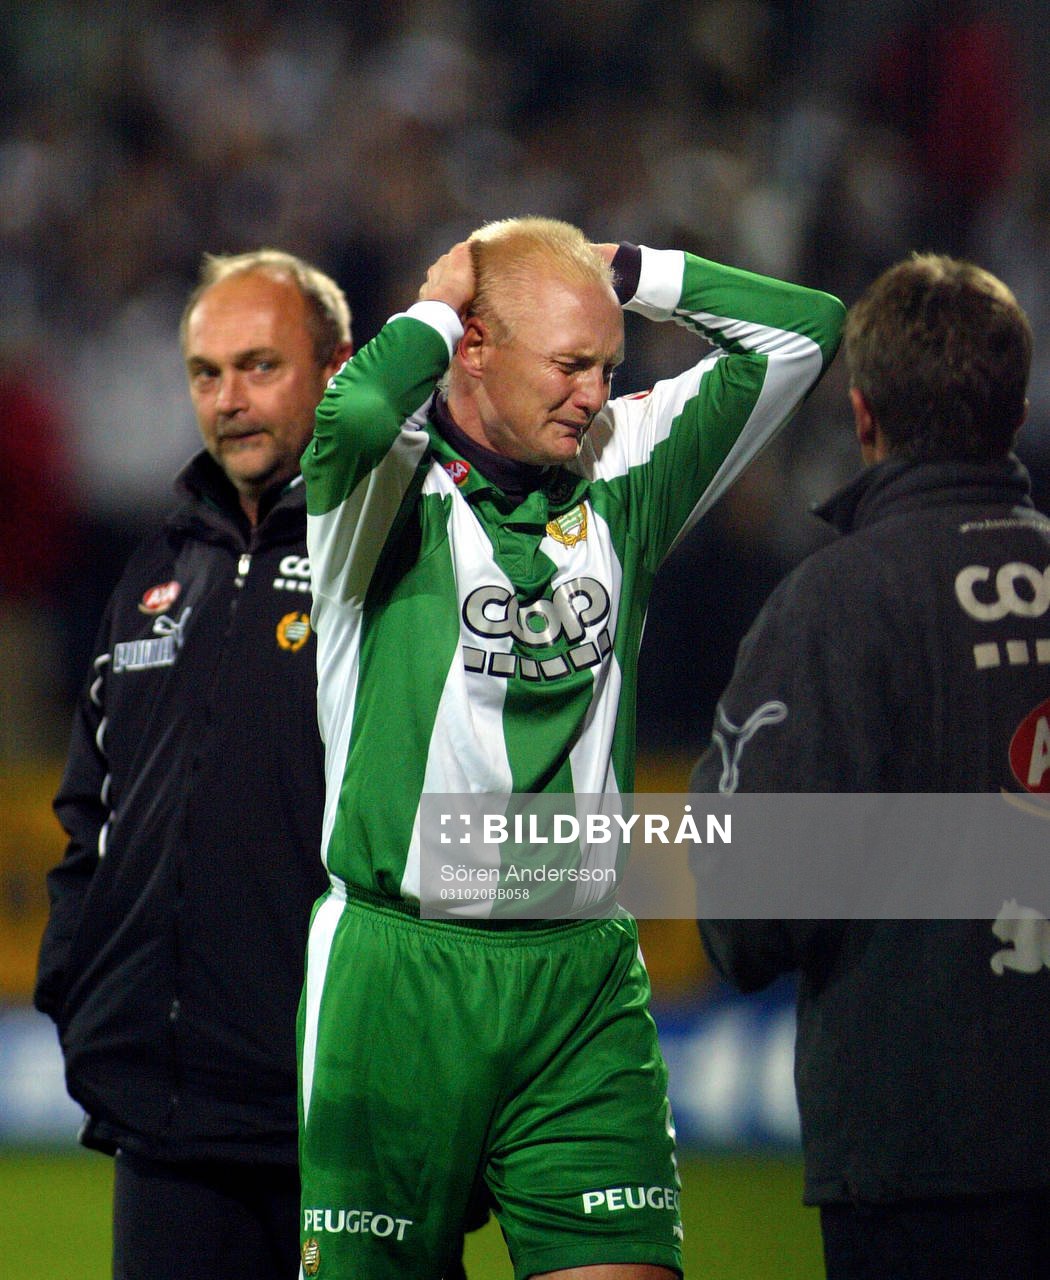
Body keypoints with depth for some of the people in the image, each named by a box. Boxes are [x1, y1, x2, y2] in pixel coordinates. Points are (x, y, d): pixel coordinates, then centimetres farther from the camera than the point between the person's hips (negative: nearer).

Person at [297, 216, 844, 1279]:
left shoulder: (620, 478, 11)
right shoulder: (384, 485, -3)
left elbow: (803, 329, 15)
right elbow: (350, 411, -28)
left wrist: (618, 271, 6)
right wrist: (436, 306, -8)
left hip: (584, 986, 4)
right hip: (397, 965, -4)